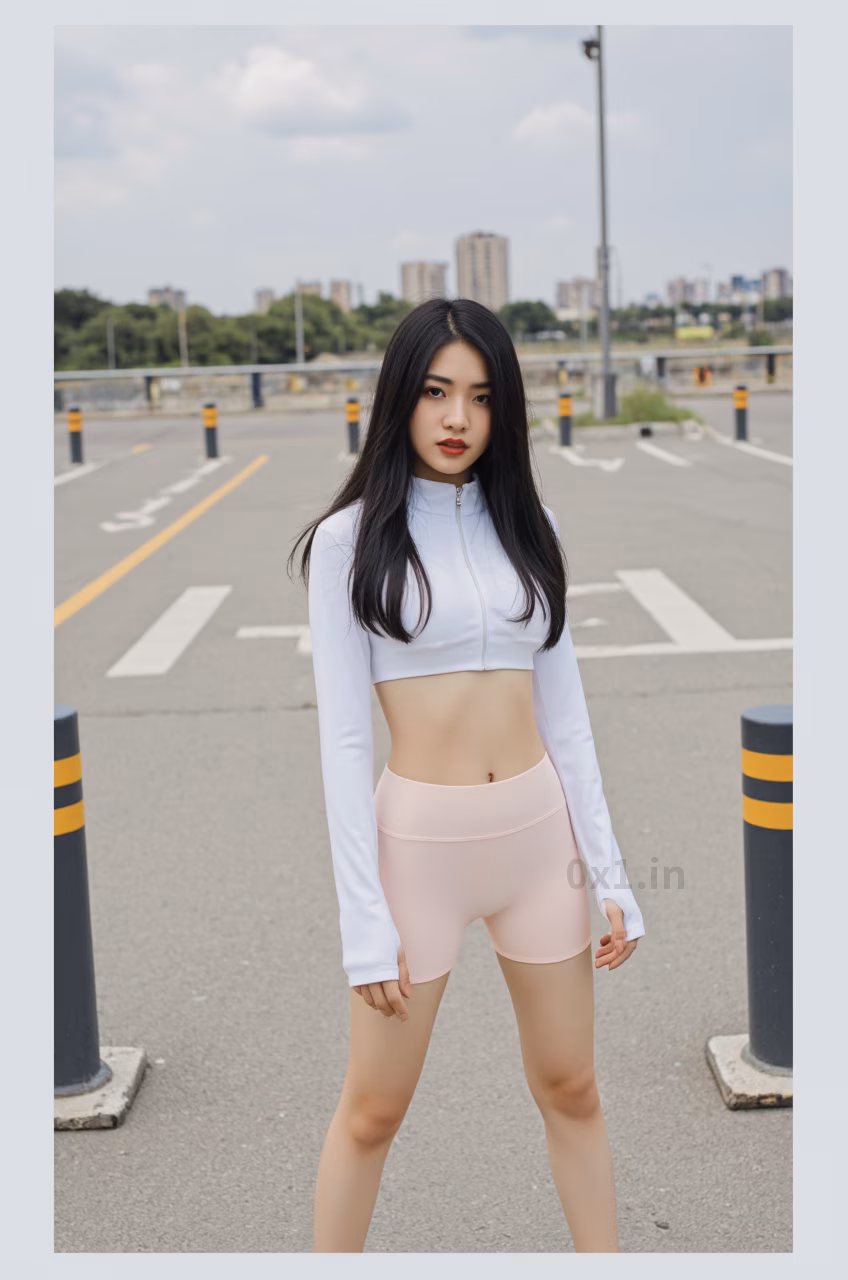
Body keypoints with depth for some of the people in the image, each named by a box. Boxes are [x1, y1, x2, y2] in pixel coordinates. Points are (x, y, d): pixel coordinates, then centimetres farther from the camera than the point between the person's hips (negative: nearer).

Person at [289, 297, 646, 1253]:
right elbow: (342, 736, -8)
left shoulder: (523, 525, 6)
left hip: (540, 830, 4)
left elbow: (562, 708, 8)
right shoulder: (350, 539, -6)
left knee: (569, 1086, 16)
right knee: (374, 1109, 8)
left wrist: (609, 870, 4)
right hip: (419, 838, -4)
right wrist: (365, 920, -12)